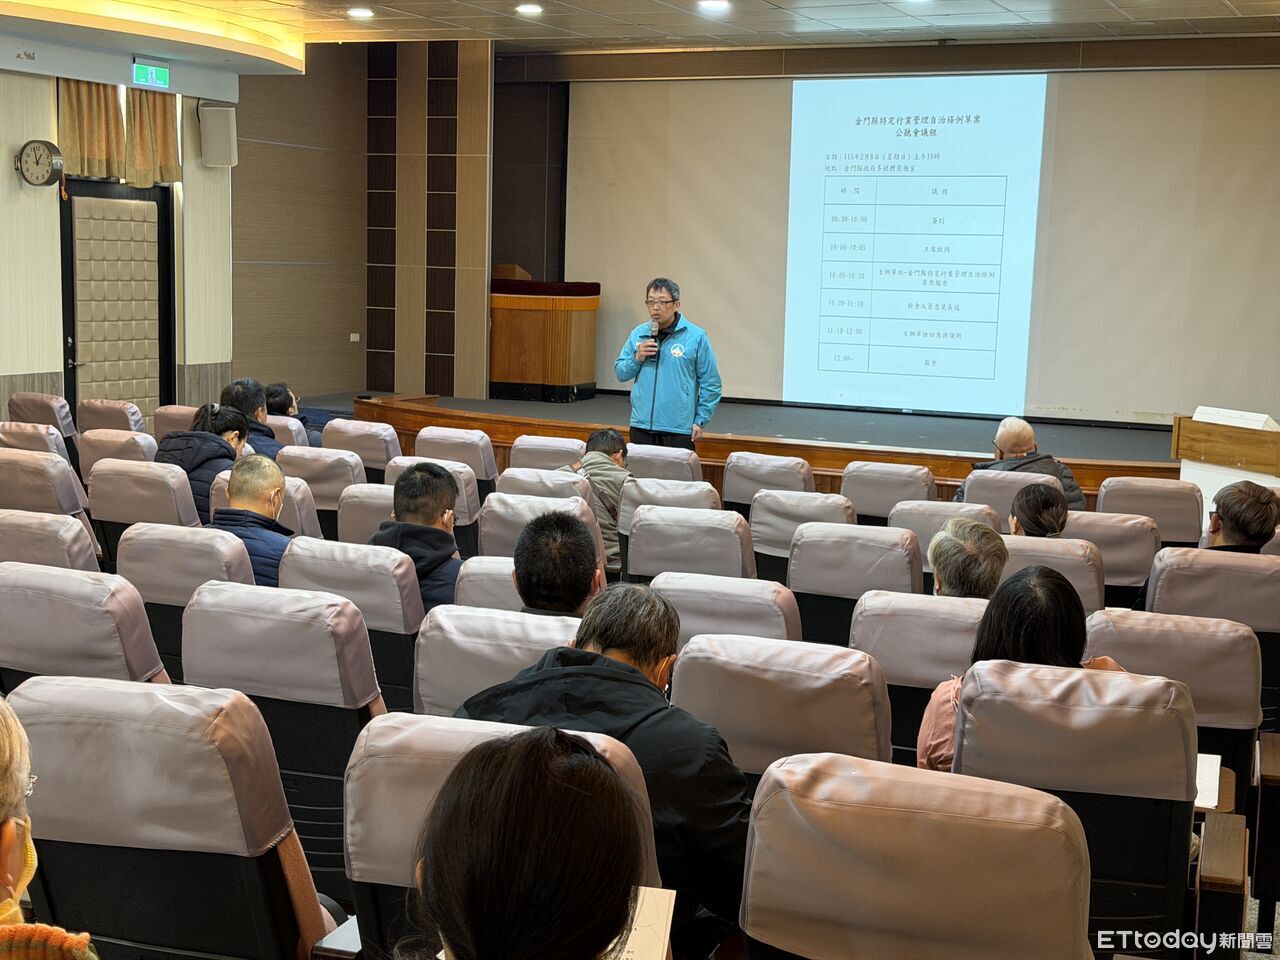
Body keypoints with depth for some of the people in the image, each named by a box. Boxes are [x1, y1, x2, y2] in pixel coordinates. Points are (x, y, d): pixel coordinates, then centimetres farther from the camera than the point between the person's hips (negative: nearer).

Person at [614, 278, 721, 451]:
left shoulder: (696, 337, -3)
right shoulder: (638, 334, 9)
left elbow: (710, 383, 0)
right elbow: (621, 373, 13)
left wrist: (700, 421, -3)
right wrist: (637, 358, -6)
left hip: (678, 429, -4)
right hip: (641, 426, 4)